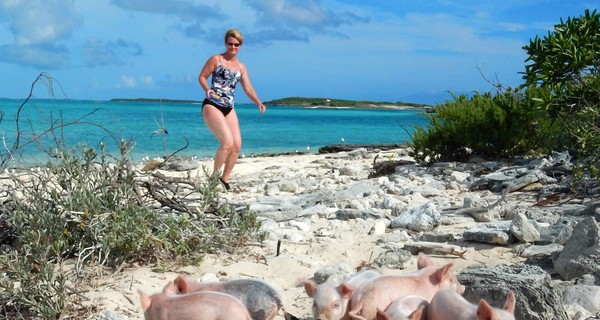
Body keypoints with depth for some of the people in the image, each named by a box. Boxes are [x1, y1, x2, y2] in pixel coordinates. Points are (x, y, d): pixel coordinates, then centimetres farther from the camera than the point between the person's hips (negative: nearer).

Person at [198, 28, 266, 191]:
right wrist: (207, 90, -20)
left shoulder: (241, 67, 15)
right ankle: (214, 176, -4)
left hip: (229, 109, 6)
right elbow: (202, 77, 0)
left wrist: (258, 103, -6)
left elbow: (248, 88, 10)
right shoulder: (216, 59, 0)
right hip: (212, 106, -6)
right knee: (228, 142, -20)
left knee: (237, 145, -2)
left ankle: (225, 179, 12)